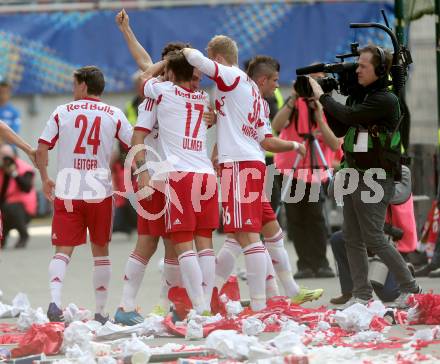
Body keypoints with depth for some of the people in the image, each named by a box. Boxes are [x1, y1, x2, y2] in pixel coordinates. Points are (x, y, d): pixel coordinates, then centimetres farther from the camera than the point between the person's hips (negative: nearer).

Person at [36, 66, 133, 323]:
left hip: (67, 192, 0)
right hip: (100, 191, 1)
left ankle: (55, 299, -21)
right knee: (101, 251, 13)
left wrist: (45, 179, 14)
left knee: (63, 250, 1)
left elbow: (41, 150, 0)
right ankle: (101, 310, 14)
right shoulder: (114, 115, 3)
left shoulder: (62, 112, 3)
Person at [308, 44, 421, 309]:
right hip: (353, 175, 9)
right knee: (352, 238, 6)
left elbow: (348, 116, -22)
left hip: (375, 179, -9)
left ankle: (410, 287, 1)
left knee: (374, 238, -9)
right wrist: (326, 102, 2)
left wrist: (322, 95, -10)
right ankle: (362, 294, 10)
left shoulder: (386, 100, -14)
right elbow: (339, 130, 14)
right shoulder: (358, 96, 12)